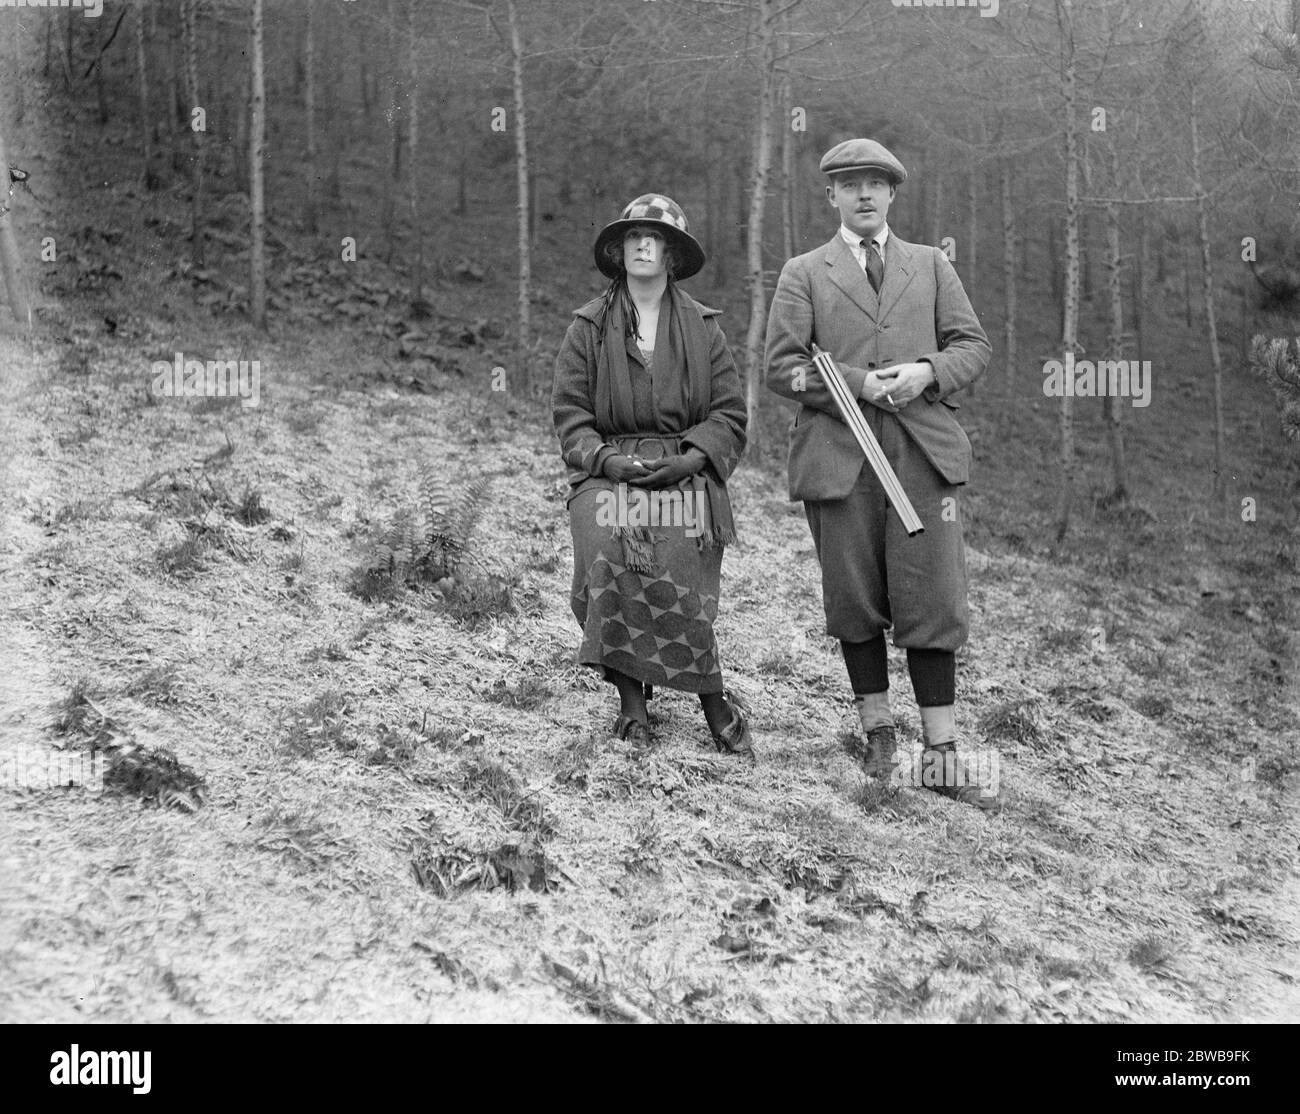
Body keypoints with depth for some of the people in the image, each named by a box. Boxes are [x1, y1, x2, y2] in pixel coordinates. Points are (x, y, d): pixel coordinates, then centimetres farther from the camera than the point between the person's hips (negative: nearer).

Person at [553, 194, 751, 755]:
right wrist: (607, 459, -9)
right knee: (608, 564, -28)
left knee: (679, 587, -23)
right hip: (608, 471, 0)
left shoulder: (703, 328, 12)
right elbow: (569, 410, 8)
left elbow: (730, 412, 10)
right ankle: (631, 703, -17)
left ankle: (713, 699, -4)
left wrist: (692, 458, -8)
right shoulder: (589, 326, 11)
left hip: (686, 474, 0)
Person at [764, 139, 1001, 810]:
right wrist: (859, 384, -12)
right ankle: (878, 731, 20)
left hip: (924, 454, 1)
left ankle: (941, 758, -1)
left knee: (932, 604, -5)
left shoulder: (931, 266, 18)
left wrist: (928, 371, -7)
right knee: (855, 604, 5)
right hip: (839, 457, -1)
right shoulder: (803, 275, 10)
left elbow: (973, 345, 14)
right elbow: (782, 367, 1)